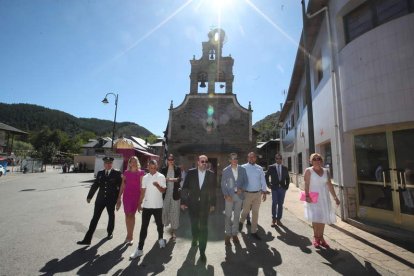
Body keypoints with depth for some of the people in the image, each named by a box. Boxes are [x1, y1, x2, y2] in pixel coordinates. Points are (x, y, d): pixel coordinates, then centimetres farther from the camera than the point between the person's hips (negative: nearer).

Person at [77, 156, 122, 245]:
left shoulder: (117, 173, -8)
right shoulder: (100, 173, 4)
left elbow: (121, 186, -8)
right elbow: (95, 185, 9)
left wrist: (118, 198, -10)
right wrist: (89, 196, 9)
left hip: (111, 200, -2)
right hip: (100, 199, 2)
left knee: (111, 217, 17)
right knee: (95, 218, 4)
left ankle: (110, 233, 39)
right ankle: (87, 239, 11)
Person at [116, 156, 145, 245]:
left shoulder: (141, 173, -1)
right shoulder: (126, 172, 7)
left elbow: (142, 185, -3)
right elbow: (122, 186, 8)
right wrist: (119, 197, 7)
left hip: (136, 195, -2)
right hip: (126, 195, 3)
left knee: (131, 215, 0)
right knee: (127, 215, 7)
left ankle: (130, 235, 12)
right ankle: (129, 235, 22)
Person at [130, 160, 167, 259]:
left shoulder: (161, 177, -6)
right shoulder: (145, 177, 3)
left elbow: (163, 191, -9)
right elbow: (143, 191, 6)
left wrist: (158, 185, -28)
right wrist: (139, 203, 5)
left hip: (158, 206, -2)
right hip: (146, 206, 2)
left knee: (159, 224, 15)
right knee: (144, 227, 4)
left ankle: (161, 239, 40)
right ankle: (139, 249, 11)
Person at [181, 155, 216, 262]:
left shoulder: (211, 174, -4)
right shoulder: (191, 172, -5)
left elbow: (213, 190, 2)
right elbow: (185, 188, -3)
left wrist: (213, 204, 4)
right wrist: (183, 202, -4)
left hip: (205, 205, -1)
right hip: (192, 204, 1)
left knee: (203, 227, -1)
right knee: (194, 224, 19)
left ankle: (202, 251, 12)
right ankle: (195, 239, 47)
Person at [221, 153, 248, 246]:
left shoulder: (242, 169, 2)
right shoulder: (225, 170, -3)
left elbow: (245, 181, 6)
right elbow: (223, 184, -2)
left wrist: (242, 189, -12)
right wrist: (226, 195, -11)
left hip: (239, 195, 2)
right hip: (229, 196, -2)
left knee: (237, 216, 11)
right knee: (228, 216, 2)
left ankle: (234, 234, 25)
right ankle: (227, 235, 15)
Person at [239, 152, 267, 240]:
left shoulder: (259, 168, 4)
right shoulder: (243, 167, -7)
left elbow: (263, 181, 7)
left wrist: (264, 192, 4)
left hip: (258, 193, 3)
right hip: (247, 193, -3)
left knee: (255, 213, 11)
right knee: (245, 211, 9)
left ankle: (253, 231, 26)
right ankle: (241, 221, 42)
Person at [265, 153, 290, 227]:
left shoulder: (285, 168, 8)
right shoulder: (271, 167, 1)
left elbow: (287, 178, 16)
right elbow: (266, 176, 7)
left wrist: (287, 186, 6)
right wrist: (269, 185, 1)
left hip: (282, 188, 3)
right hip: (274, 188, -2)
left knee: (280, 204, 6)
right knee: (274, 203, -7)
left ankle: (278, 219, 15)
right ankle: (273, 219, 6)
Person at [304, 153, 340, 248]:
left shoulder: (325, 171, 8)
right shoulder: (308, 171, -5)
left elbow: (329, 185, 9)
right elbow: (306, 184, -12)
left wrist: (335, 197, 5)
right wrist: (307, 195, -22)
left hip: (324, 198, 5)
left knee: (323, 218, 9)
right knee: (316, 218, -4)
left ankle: (321, 238, 22)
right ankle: (316, 238, 11)